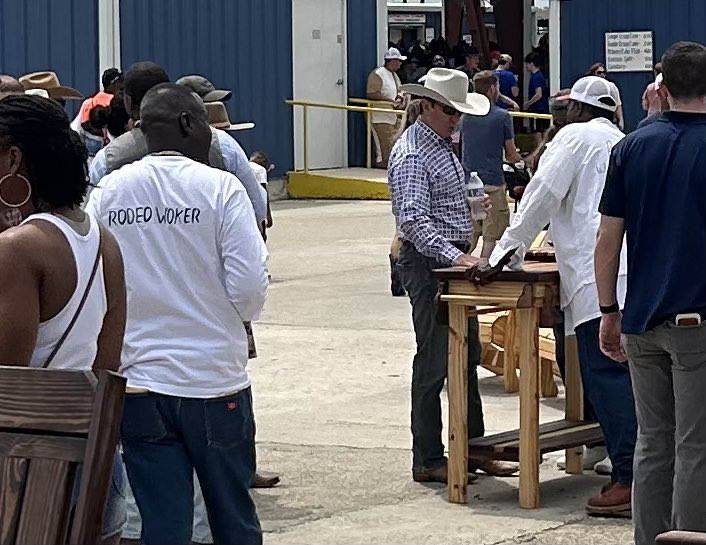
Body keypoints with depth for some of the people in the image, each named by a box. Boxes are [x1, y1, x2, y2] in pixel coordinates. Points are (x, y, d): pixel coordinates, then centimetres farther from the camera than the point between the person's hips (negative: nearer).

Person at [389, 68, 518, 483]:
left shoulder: (444, 145, 15)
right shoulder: (412, 154, -16)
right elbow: (414, 220, -27)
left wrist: (473, 204, 11)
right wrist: (455, 256, -35)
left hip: (456, 261, 10)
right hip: (428, 263, -10)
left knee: (468, 356, 14)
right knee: (434, 363, -5)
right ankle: (428, 461, 2)